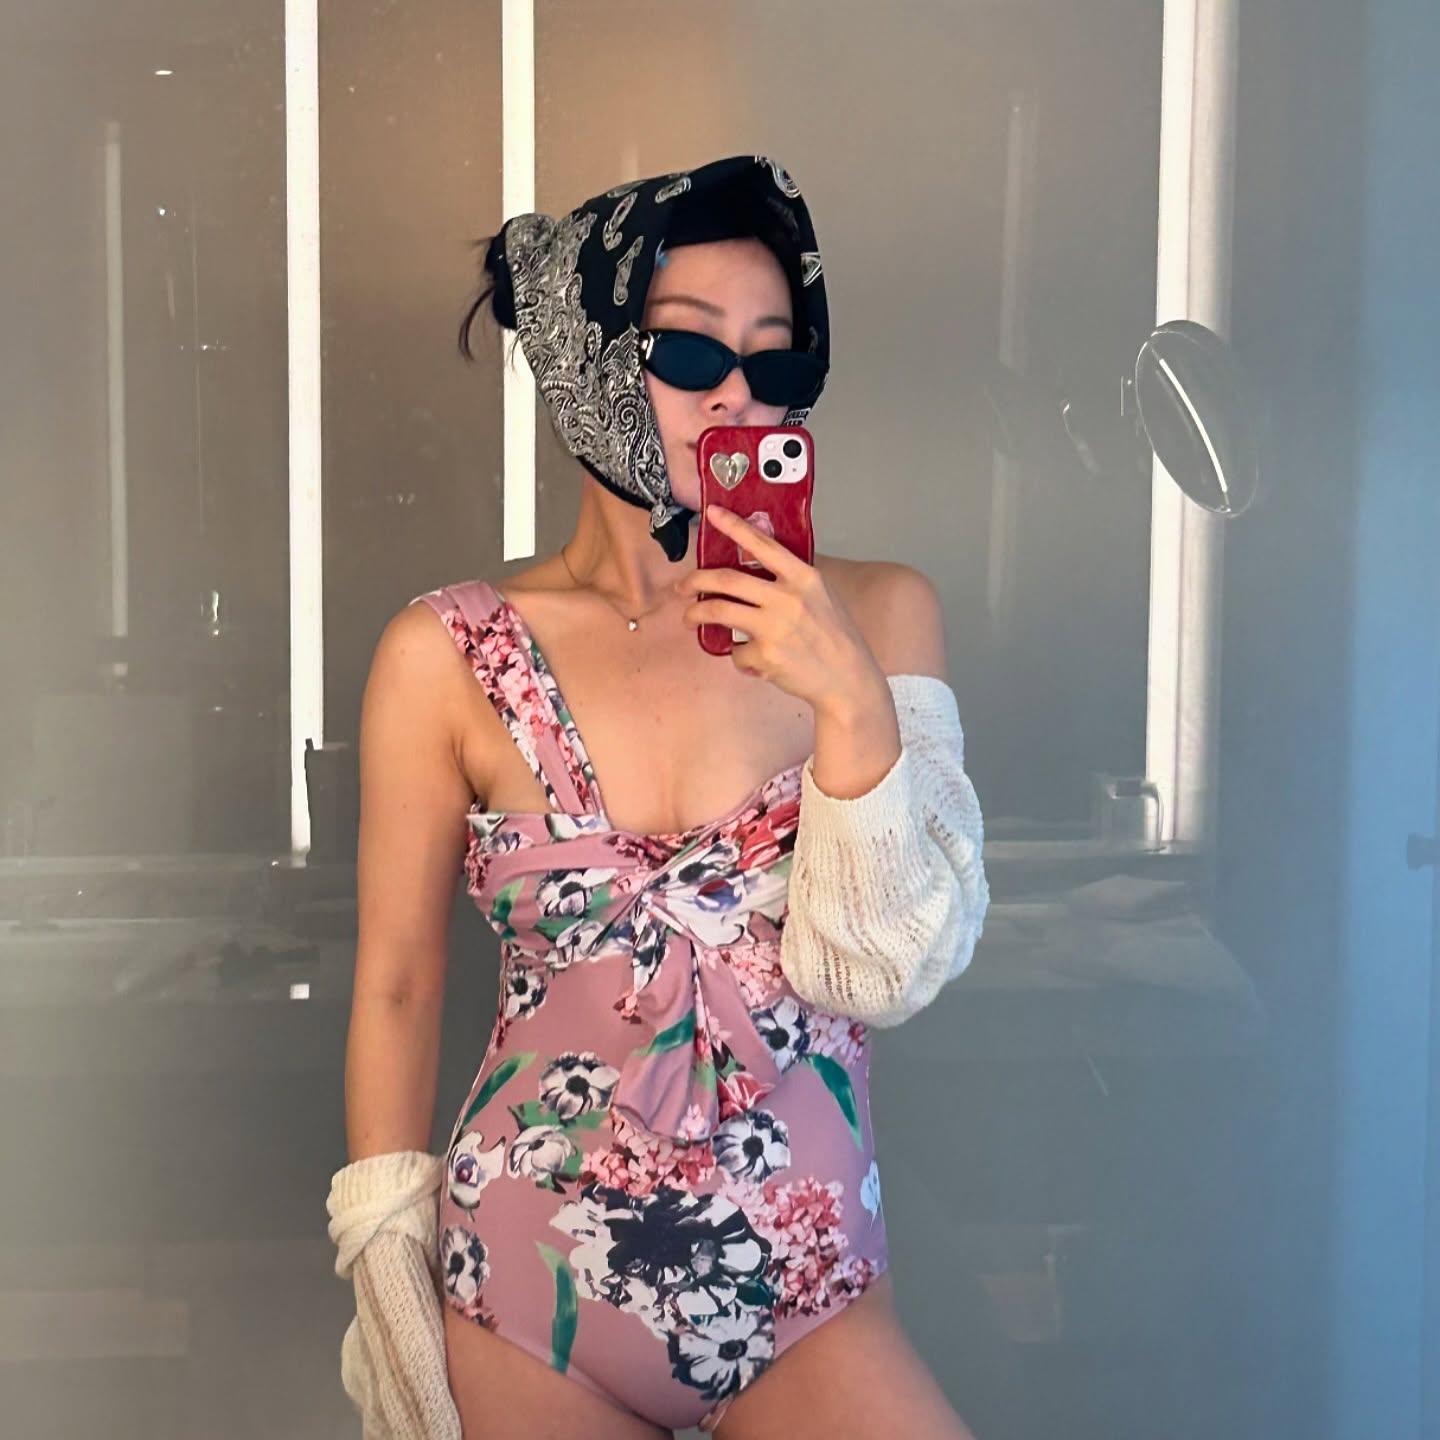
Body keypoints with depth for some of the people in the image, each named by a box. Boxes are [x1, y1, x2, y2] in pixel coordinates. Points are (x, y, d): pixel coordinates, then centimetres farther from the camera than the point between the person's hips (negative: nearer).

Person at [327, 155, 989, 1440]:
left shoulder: (879, 619, -3)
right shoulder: (449, 657, -6)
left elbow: (888, 973, -7)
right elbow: (396, 988, 1)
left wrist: (854, 703, -20)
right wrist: (391, 1294, 1)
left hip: (805, 1310, 1)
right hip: (527, 1306, 0)